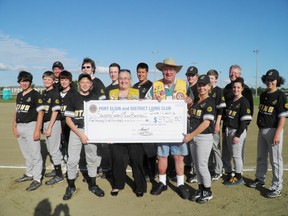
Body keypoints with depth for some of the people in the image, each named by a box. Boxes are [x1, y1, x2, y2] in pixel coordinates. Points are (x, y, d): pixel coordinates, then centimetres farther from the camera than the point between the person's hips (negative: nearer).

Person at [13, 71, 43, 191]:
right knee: (26, 154, 18)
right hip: (19, 127, 7)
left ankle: (37, 179, 5)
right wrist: (14, 127, 11)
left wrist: (37, 131, -18)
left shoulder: (35, 94, -7)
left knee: (35, 154, -3)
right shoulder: (19, 95, 15)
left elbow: (40, 113, -12)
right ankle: (29, 174, 32)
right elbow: (16, 112, 20)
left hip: (30, 126, -7)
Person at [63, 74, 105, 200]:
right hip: (76, 130, -1)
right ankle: (71, 186, 19)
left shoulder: (95, 98, 5)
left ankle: (93, 185, 26)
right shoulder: (73, 98, -1)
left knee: (92, 158, 9)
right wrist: (80, 134, -12)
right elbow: (68, 119, -3)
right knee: (72, 160, 0)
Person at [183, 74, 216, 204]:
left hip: (204, 137, -7)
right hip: (193, 136, 7)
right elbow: (190, 116, 21)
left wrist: (191, 135, -18)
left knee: (202, 166, -1)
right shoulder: (195, 101, 11)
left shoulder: (210, 102, -11)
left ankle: (208, 192, 19)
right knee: (197, 165, 14)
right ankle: (200, 189, 29)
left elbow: (206, 123, -18)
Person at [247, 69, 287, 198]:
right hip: (261, 130, 7)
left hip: (273, 130, -7)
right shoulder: (263, 95, 12)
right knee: (261, 157, 18)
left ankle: (277, 187, 10)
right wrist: (260, 128, 14)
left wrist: (277, 134, -21)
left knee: (275, 160, -1)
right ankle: (260, 179, 34)